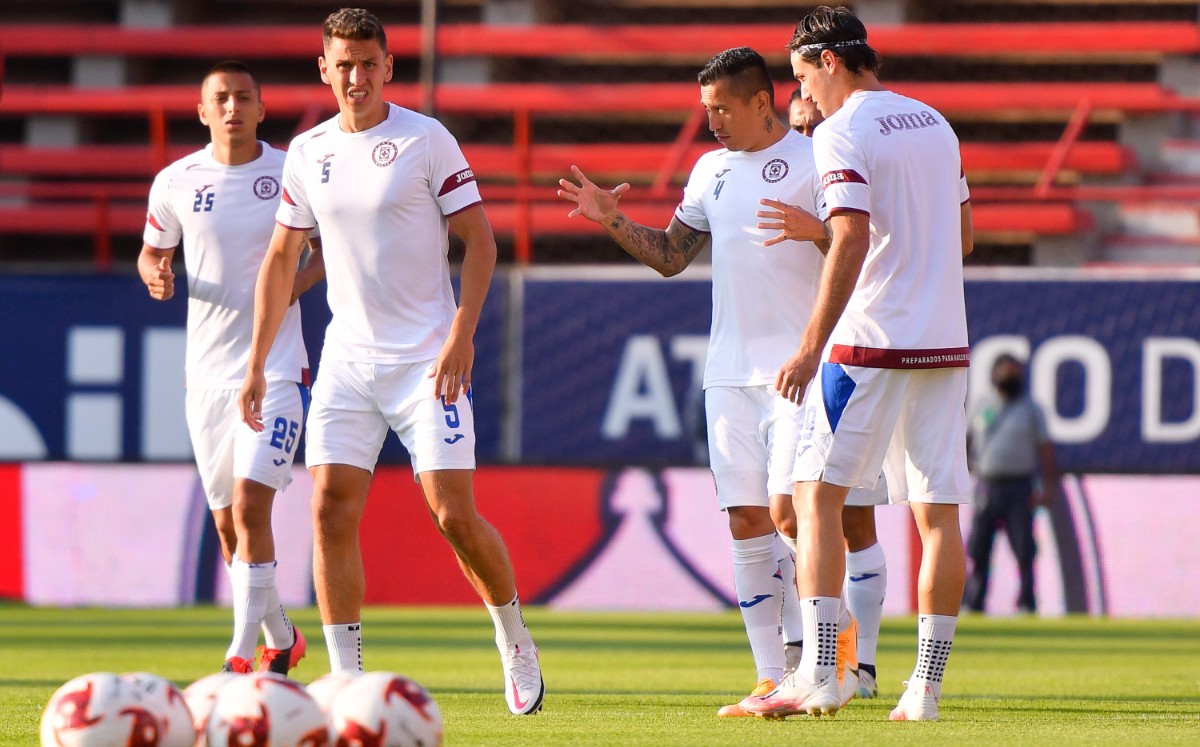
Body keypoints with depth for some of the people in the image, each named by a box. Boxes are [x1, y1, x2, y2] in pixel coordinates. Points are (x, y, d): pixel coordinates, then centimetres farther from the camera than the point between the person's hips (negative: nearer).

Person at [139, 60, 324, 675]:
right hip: (207, 370, 4)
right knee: (227, 524, 9)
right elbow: (153, 251, 16)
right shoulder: (176, 183, 3)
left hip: (276, 366, -4)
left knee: (250, 504, -18)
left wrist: (299, 280, -12)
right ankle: (280, 639, 30)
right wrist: (155, 273, -8)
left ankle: (241, 658, -16)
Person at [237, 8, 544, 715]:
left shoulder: (426, 140, -5)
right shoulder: (307, 153, 8)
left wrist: (462, 333, -15)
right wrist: (257, 364, 11)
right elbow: (281, 260, 16)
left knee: (454, 514, -9)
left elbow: (480, 239, -4)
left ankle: (515, 640, 16)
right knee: (332, 510, -7)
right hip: (346, 358, 4)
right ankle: (347, 677, -3)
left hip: (426, 359, -4)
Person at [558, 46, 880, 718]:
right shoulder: (712, 170, 15)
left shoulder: (814, 163, -4)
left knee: (787, 511, -15)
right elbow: (671, 255, 20)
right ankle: (772, 680, 4)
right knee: (746, 522, 2)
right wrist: (612, 220, 6)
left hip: (798, 367, -6)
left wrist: (811, 228, -27)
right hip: (729, 372, 6)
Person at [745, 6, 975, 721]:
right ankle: (925, 688, 2)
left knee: (818, 495, -1)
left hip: (870, 342, -7)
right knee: (939, 511, 4)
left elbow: (854, 242, -18)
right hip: (946, 341, 7)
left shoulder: (843, 132, -8)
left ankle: (819, 675, -10)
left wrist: (811, 346, -18)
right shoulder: (935, 124, 15)